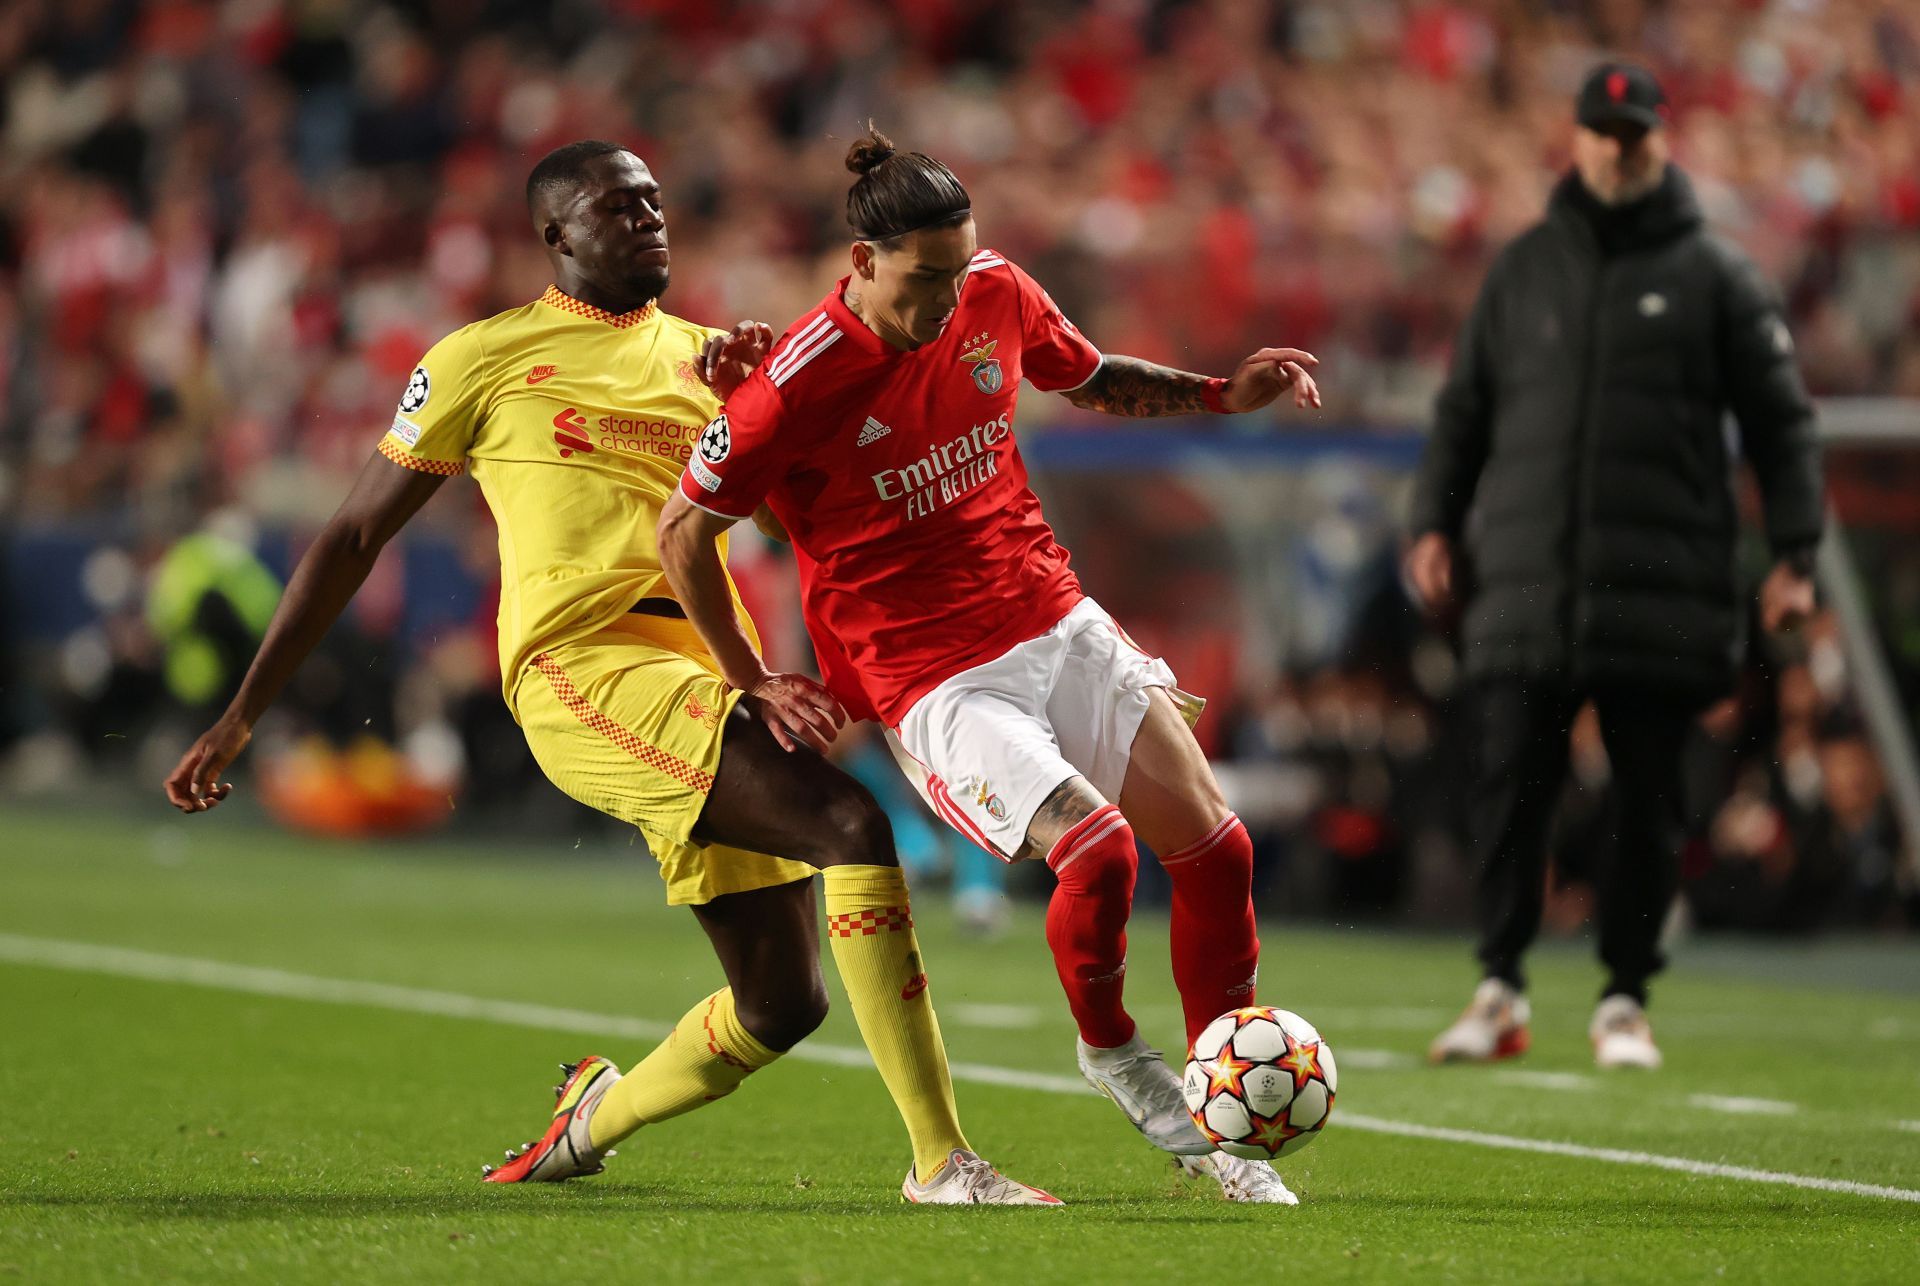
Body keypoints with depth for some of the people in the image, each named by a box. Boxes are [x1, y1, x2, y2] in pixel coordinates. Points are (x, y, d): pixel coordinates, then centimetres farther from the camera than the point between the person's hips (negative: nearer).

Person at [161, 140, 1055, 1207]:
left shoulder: (702, 356, 23)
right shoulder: (484, 358, 9)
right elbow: (354, 536, 12)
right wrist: (241, 715, 10)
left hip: (706, 677, 6)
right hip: (582, 665, -6)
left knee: (782, 1009, 2)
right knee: (854, 826, -26)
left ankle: (595, 1117, 31)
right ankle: (940, 1160, -26)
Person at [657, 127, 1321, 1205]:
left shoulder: (997, 294, -2)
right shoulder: (802, 384, -19)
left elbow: (1092, 380, 20)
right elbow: (684, 531, -7)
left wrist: (1220, 395, 6)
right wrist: (753, 683, -3)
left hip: (1056, 621, 6)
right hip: (932, 680, -6)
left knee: (1216, 849, -4)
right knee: (1098, 847, -27)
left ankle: (1221, 1130, 11)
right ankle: (1111, 1052, 5)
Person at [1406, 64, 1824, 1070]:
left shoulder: (1714, 276, 6)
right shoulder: (1521, 270, 13)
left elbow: (1780, 421, 6)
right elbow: (1463, 408, 18)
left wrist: (1794, 553, -3)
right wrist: (1435, 524, 6)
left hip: (1662, 593, -2)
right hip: (1526, 587, 2)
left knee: (1649, 799, 1)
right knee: (1509, 786, -3)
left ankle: (1624, 1000, 10)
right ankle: (1500, 990, 7)